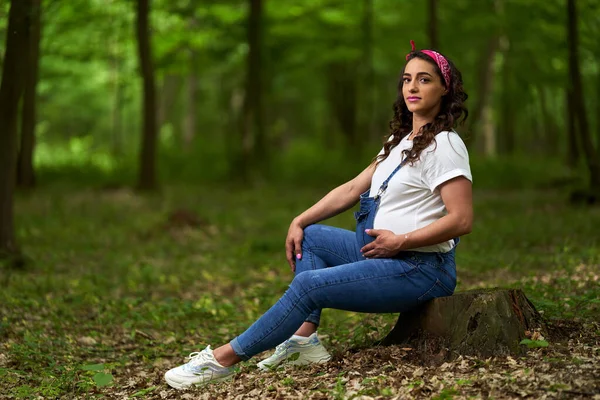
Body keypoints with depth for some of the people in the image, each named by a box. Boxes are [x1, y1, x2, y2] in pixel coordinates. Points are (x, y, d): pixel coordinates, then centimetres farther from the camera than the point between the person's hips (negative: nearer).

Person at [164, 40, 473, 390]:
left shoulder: (444, 145, -13)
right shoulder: (402, 141, 16)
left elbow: (462, 220, -21)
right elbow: (352, 189, 14)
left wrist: (401, 241, -21)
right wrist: (300, 221, 6)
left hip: (422, 267, -10)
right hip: (384, 254, 10)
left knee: (309, 284, -19)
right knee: (310, 238, 12)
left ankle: (223, 360, -13)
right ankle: (305, 339, -1)